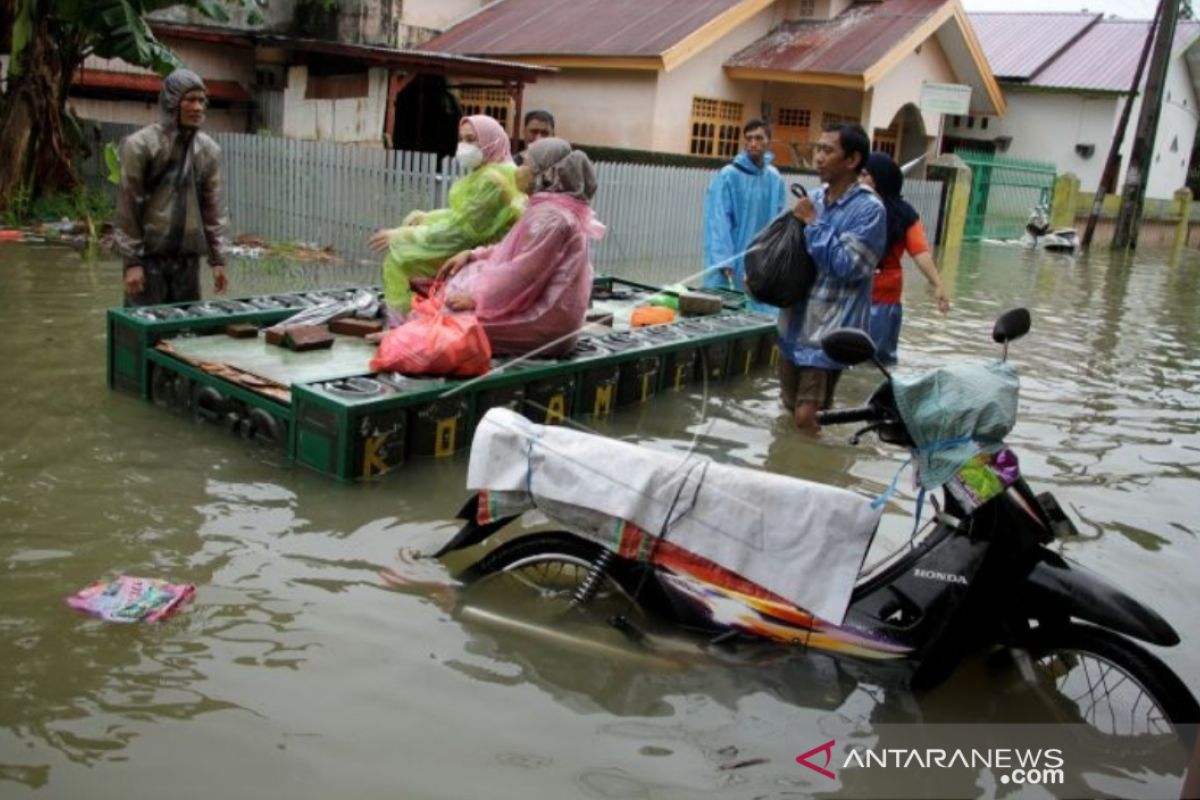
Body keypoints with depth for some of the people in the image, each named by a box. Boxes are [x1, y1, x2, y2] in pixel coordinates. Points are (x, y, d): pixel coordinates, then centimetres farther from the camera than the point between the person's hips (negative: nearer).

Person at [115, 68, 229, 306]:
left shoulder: (209, 149, 6)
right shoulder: (140, 144, -7)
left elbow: (213, 207, 8)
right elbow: (128, 207, -7)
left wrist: (218, 258, 3)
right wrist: (132, 261, -11)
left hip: (188, 255, 4)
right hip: (148, 253, -4)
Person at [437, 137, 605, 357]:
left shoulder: (550, 217, -18)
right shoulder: (549, 209, 16)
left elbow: (524, 274, -23)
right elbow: (516, 251, 21)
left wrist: (477, 299, -16)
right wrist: (472, 254, 9)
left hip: (544, 319, -11)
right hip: (545, 309, 11)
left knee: (454, 316, -12)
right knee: (460, 281, 10)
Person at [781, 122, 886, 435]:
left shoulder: (869, 209, -13)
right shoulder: (814, 199, 7)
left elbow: (847, 267, -21)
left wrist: (814, 223, -16)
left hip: (830, 331, -7)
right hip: (795, 324, 7)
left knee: (807, 417, -7)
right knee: (789, 409, 18)